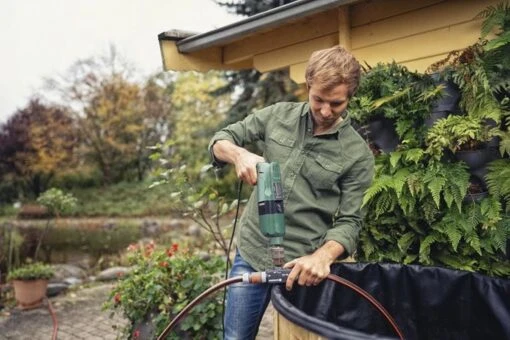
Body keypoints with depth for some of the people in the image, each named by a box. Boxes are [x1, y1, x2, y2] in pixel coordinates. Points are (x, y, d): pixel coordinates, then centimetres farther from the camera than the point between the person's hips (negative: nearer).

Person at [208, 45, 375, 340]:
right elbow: (221, 140, 4)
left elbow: (349, 221, -9)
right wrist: (239, 155, -20)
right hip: (251, 253, 3)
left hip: (302, 266, -2)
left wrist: (323, 256, -29)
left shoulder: (358, 154, -8)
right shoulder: (279, 115, -1)